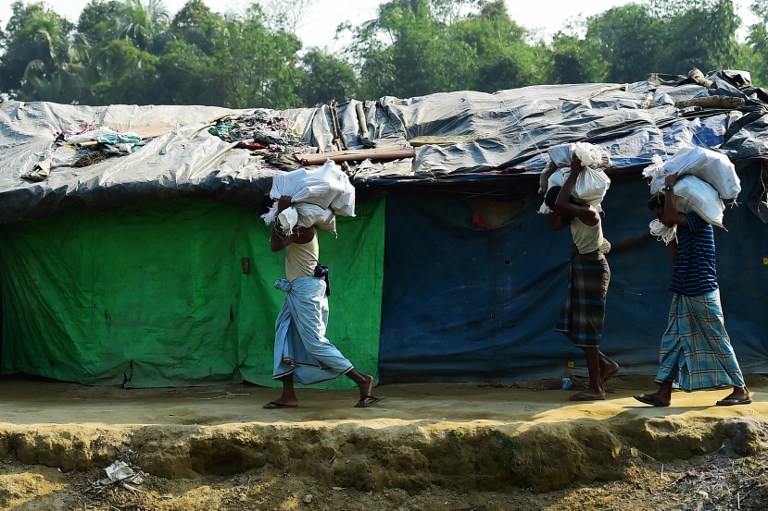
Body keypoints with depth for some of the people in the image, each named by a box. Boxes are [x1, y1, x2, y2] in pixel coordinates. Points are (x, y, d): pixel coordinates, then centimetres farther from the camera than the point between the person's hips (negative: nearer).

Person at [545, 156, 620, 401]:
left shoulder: (589, 213, -22)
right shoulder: (574, 214, 6)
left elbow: (560, 205, -35)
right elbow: (554, 224, 19)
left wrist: (574, 173, -27)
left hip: (592, 270, -9)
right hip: (581, 269, 9)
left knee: (586, 328, -4)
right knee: (572, 326, 12)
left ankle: (595, 388, 3)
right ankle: (606, 364, 22)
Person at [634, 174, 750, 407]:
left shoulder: (698, 220, -12)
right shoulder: (684, 228, 14)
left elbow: (671, 217, -28)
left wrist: (669, 188, -16)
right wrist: (669, 233, 13)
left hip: (702, 294, -9)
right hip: (684, 295, 9)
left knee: (718, 342, -1)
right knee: (671, 341, 5)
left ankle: (741, 390, 8)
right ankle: (664, 393, 6)